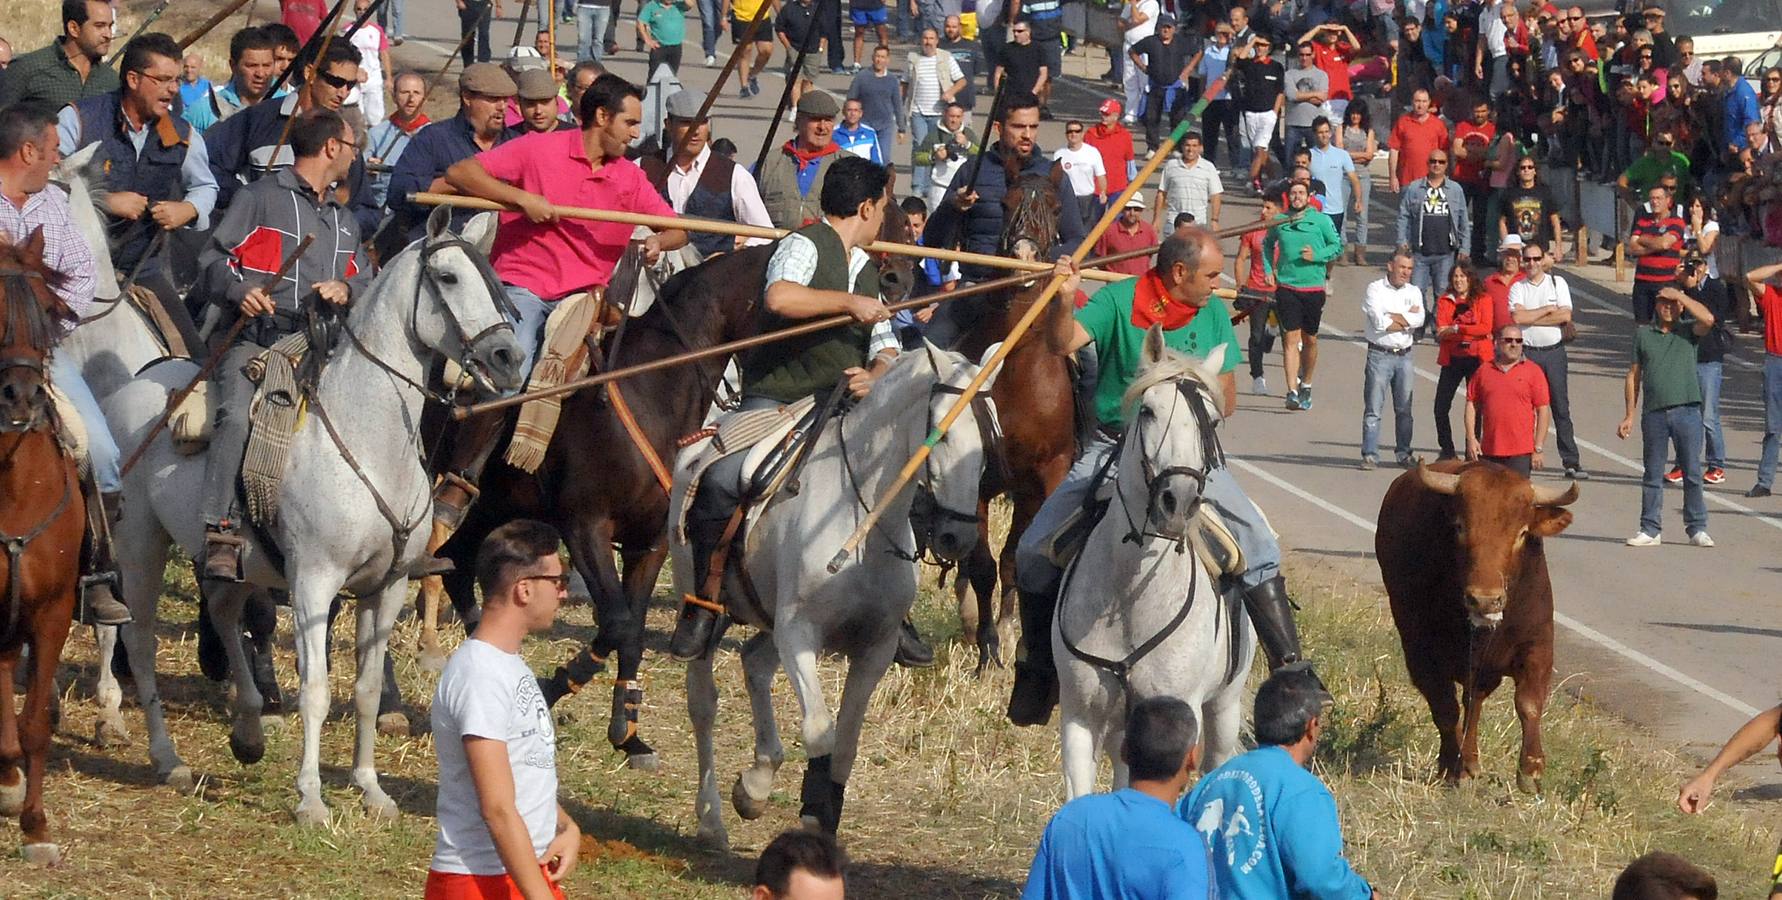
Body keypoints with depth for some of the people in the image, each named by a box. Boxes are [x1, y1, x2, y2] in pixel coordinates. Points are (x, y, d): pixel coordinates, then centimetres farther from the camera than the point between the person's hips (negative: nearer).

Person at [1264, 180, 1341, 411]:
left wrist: (1316, 256, -11)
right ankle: (1292, 391, -11)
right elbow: (1268, 245, 22)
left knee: (1310, 340, 11)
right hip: (1286, 288, 0)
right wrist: (1268, 269, 10)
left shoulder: (1321, 220, -1)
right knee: (1291, 339, -7)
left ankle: (1306, 385, 31)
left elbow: (1337, 245, 4)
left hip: (1314, 288, 0)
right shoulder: (1279, 221, 5)